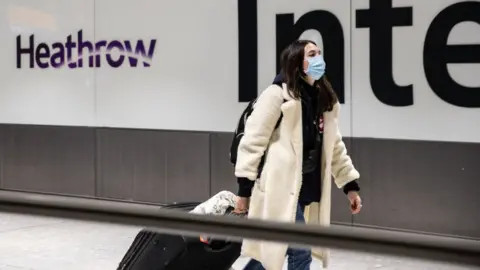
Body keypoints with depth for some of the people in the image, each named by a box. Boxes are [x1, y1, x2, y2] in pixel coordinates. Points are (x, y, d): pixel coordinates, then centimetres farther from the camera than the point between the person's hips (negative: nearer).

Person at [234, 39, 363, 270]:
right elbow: (252, 141, -10)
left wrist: (350, 184, 15)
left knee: (277, 247, 9)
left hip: (307, 188, 7)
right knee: (300, 251, -7)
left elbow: (334, 147, 20)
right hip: (280, 187, -7)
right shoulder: (277, 95, -9)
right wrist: (245, 189, -12)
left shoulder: (324, 100, 13)